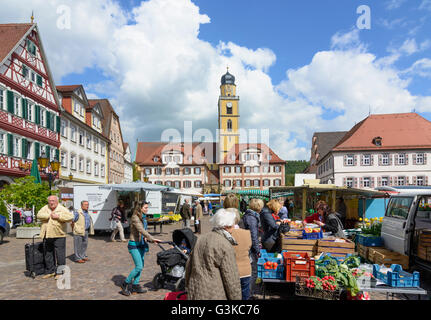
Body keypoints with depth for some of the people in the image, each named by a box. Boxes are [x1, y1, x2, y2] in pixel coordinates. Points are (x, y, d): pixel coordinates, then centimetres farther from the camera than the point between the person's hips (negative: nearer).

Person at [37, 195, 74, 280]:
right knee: (48, 254, 14)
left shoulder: (62, 209, -3)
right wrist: (49, 216, -12)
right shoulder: (45, 208, 10)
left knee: (60, 254, -3)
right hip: (47, 236, 5)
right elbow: (39, 215, -4)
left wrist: (58, 216, -17)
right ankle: (50, 271, 28)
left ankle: (60, 272, 7)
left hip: (58, 236, -5)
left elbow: (70, 217, -14)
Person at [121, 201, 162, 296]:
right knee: (139, 267, -10)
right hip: (134, 245, -8)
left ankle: (135, 285, 21)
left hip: (142, 244, 8)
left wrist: (146, 238, -1)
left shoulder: (143, 218, 10)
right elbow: (141, 230, -28)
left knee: (140, 266, 10)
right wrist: (152, 239, -32)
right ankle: (125, 284, 7)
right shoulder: (135, 218, -17)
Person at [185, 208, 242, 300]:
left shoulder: (201, 238, 6)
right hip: (214, 295, -7)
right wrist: (236, 297, -4)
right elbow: (231, 277, -15)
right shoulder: (225, 245, -17)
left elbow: (189, 265, 14)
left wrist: (188, 287, 24)